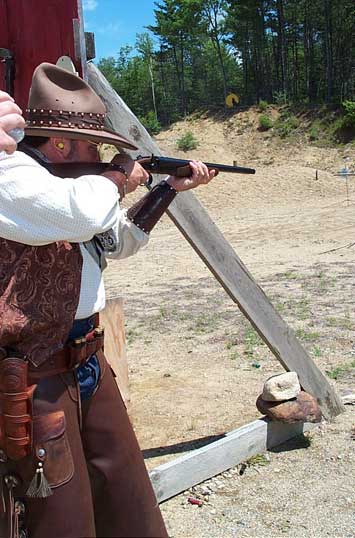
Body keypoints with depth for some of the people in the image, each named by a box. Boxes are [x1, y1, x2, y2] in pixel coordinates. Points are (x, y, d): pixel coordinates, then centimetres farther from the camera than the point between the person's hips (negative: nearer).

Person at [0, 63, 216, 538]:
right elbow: (83, 213, -34)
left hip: (87, 363, 9)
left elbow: (120, 240, 27)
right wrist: (116, 178, -11)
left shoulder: (66, 179, 13)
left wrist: (171, 188, 22)